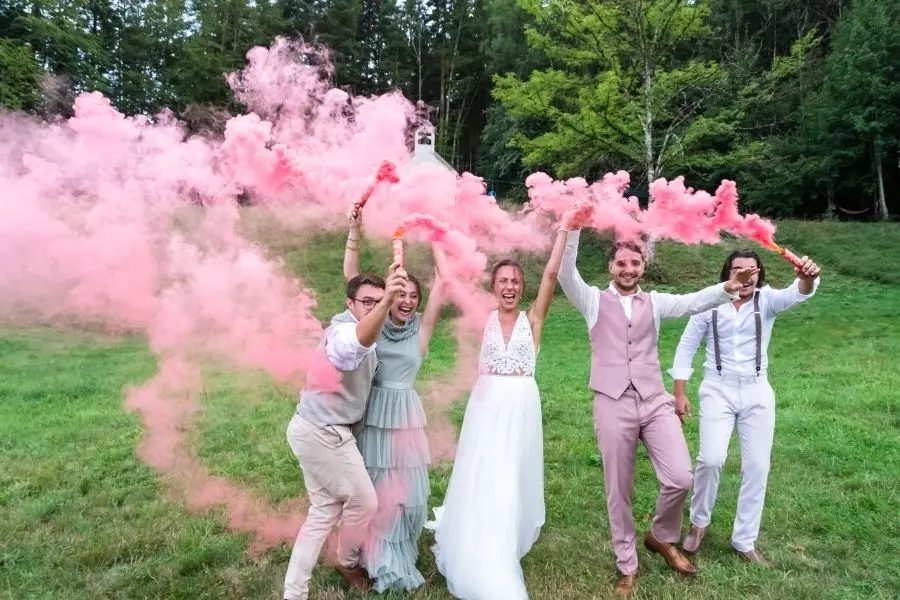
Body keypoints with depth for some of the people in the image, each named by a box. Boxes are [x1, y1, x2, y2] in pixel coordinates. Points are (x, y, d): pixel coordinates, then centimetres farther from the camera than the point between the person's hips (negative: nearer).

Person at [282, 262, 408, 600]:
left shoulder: (361, 329, 11)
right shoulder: (344, 330, -23)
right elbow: (358, 341, -50)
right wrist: (386, 302, -67)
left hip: (316, 430, 10)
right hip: (324, 434, -10)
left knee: (324, 511, 15)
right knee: (364, 502, 8)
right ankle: (347, 563, 35)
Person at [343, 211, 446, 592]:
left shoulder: (421, 328, 0)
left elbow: (442, 283, -6)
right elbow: (351, 277, -4)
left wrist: (434, 240, -4)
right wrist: (355, 232, -11)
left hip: (406, 414, 1)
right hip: (371, 413, 0)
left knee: (406, 490, 8)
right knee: (373, 489, 8)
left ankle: (398, 559, 31)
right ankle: (381, 561, 30)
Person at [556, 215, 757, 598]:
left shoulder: (655, 302, 11)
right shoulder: (594, 300, 5)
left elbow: (694, 302, -3)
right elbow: (565, 274, -10)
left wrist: (727, 288, -21)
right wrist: (572, 229, -22)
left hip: (655, 402, 2)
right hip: (612, 406, -2)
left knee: (680, 479, -6)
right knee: (618, 492, 6)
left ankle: (661, 537, 26)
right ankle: (627, 568, 26)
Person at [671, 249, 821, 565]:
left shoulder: (767, 300, -3)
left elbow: (796, 294, -25)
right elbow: (686, 347, 1)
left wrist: (807, 278, -50)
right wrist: (679, 393, -3)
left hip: (757, 392, 2)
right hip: (718, 390, -2)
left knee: (757, 467, 6)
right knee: (711, 459, -15)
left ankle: (745, 541, 22)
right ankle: (699, 522, 12)